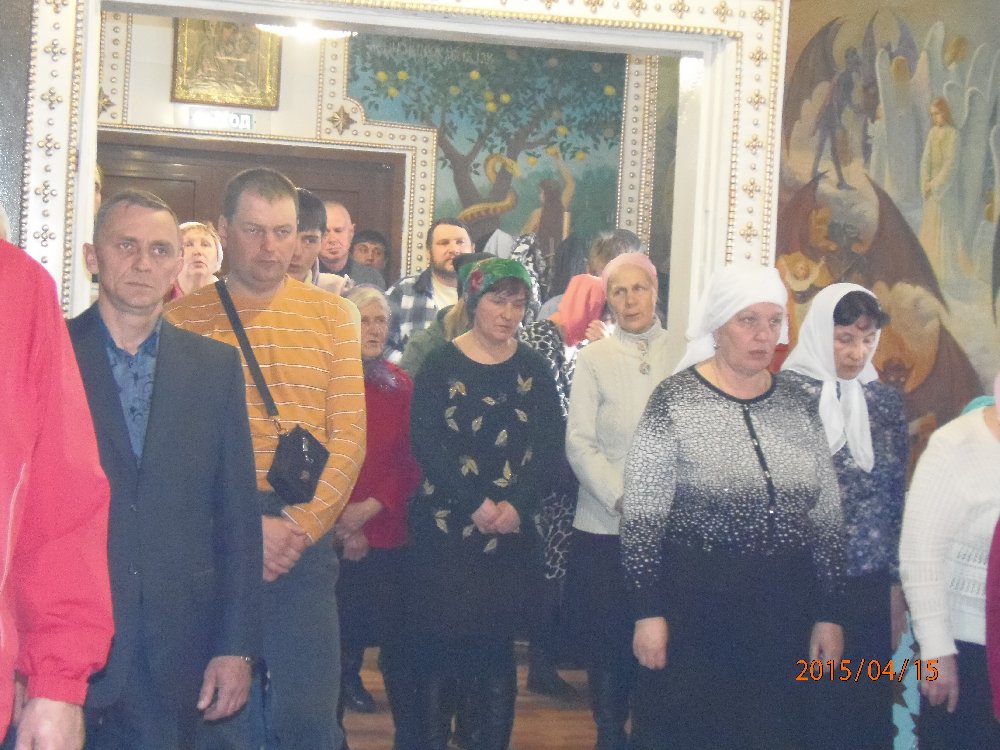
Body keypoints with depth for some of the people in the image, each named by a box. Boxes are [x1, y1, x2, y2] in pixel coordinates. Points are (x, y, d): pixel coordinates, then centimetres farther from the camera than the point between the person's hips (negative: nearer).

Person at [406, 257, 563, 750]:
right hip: (445, 528, -2)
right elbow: (426, 443, -11)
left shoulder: (533, 369, 7)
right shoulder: (440, 365, -2)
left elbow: (548, 446, 0)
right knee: (438, 641, 0)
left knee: (497, 644, 8)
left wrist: (515, 505, -15)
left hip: (513, 532, 3)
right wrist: (476, 505, -19)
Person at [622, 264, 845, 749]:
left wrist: (828, 613, 6)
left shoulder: (798, 405, 6)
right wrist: (648, 611, -11)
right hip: (693, 599, -4)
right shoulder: (675, 400, -7)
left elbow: (826, 516, 8)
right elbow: (641, 515, -8)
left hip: (784, 605, 4)